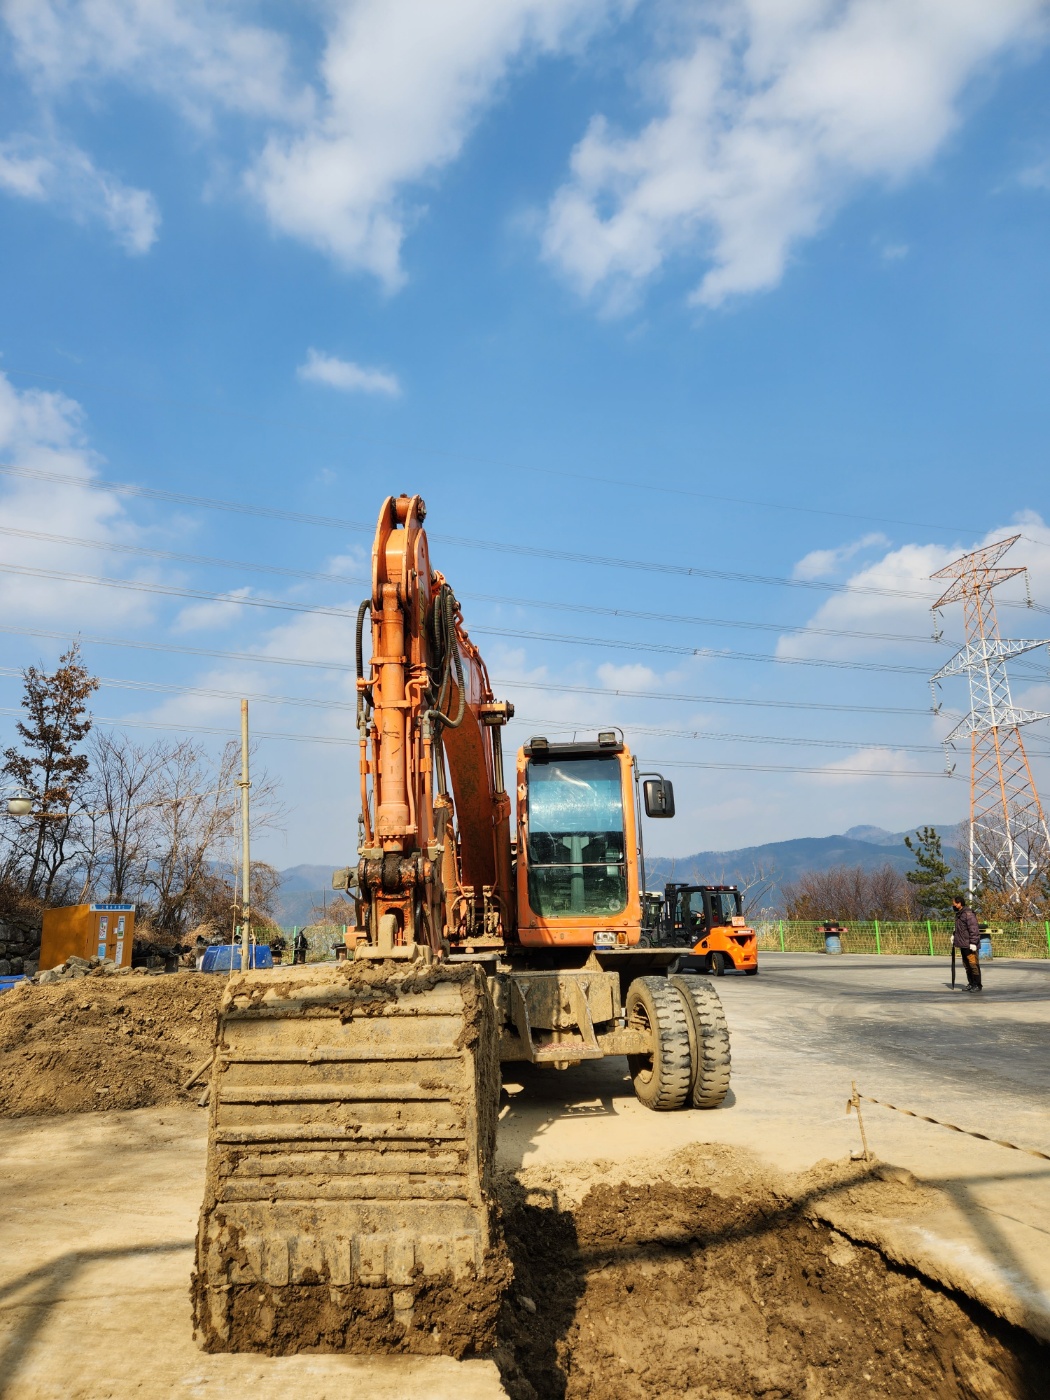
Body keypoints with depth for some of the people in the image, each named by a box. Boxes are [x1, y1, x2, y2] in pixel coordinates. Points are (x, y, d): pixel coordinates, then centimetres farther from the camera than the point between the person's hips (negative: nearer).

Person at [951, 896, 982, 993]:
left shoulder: (968, 914, -15)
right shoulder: (958, 914, 15)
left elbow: (973, 929, -19)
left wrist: (973, 942, -22)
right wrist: (954, 935, 12)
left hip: (970, 945, -10)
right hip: (963, 945, 10)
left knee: (973, 964, -6)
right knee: (966, 965, 13)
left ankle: (977, 985, 1)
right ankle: (970, 983, 21)